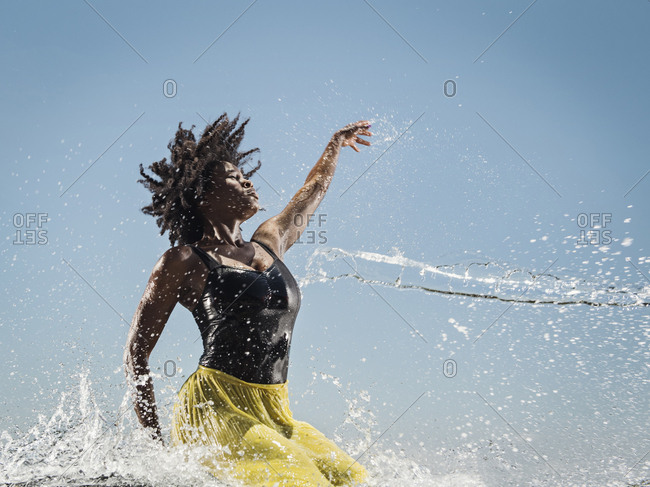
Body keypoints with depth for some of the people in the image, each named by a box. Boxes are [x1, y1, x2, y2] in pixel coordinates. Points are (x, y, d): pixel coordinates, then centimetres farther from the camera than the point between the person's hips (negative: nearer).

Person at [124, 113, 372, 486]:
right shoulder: (185, 261, -1)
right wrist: (155, 442, -4)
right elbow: (136, 354, 1)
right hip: (219, 410, -7)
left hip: (274, 414, 7)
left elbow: (311, 195, 36)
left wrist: (336, 145, 50)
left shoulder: (269, 243, 15)